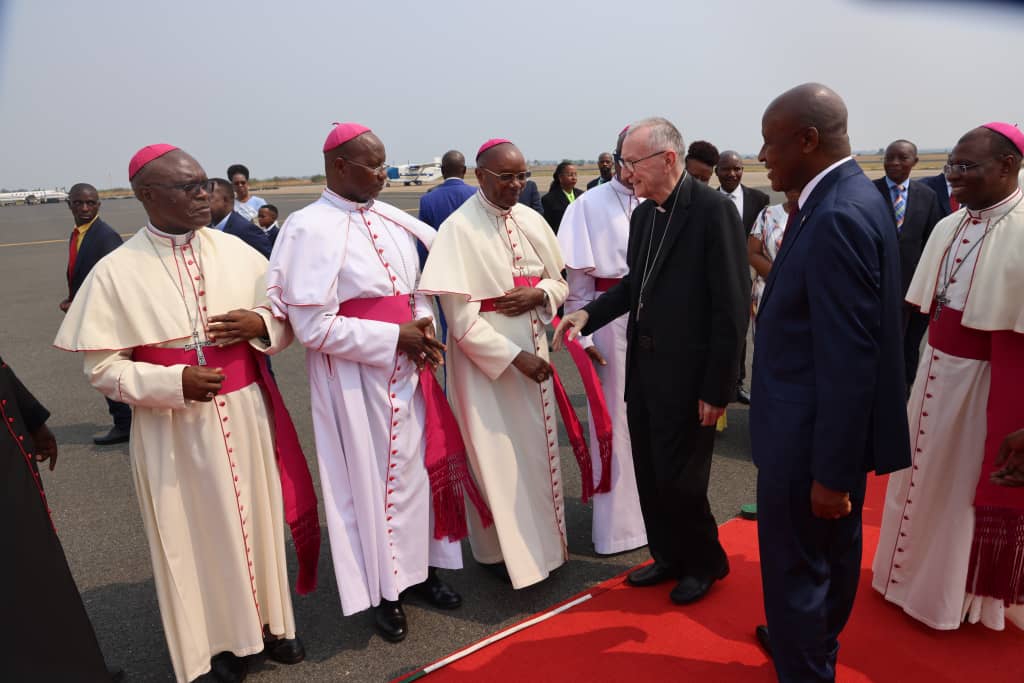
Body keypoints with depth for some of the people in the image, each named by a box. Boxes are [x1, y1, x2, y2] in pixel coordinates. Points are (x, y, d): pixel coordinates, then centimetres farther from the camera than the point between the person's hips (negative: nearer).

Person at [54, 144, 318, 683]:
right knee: (198, 531, 12)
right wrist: (174, 383, -20)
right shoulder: (117, 271, -8)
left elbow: (288, 320, 8)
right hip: (173, 427, -2)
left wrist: (260, 323, -14)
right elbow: (102, 367, -6)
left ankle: (269, 620, 36)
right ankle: (220, 638, 34)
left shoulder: (235, 251, 0)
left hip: (246, 413, 3)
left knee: (257, 518, 14)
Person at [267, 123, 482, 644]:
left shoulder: (392, 220, 7)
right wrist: (395, 337, -16)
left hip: (406, 368, 6)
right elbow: (313, 326, -17)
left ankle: (418, 568, 35)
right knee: (372, 477, 7)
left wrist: (423, 328, -4)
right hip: (356, 379, -6)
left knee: (416, 468, 14)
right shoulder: (310, 228, -13)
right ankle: (382, 590, 27)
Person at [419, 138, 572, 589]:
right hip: (484, 358, -5)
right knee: (497, 455, 7)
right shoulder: (458, 229, -15)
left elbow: (561, 283, 10)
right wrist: (513, 356, -21)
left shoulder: (531, 220, 2)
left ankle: (542, 536, 35)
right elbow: (460, 319, -18)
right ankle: (501, 549, 27)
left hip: (532, 348, 6)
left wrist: (538, 294, -12)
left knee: (537, 448, 16)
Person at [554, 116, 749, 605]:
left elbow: (732, 306, -16)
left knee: (678, 479, 4)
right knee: (649, 476, 16)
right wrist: (589, 313, 0)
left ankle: (706, 561, 31)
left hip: (687, 375, -7)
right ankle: (669, 556, 38)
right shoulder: (642, 214, 8)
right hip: (643, 367, 7)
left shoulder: (713, 209, -15)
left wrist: (716, 387, -16)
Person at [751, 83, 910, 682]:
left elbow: (848, 359, -26)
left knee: (795, 567, 7)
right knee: (831, 553, 26)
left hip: (814, 434, -10)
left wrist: (830, 471, -21)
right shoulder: (848, 197, 5)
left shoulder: (838, 217, -25)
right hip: (833, 426, 10)